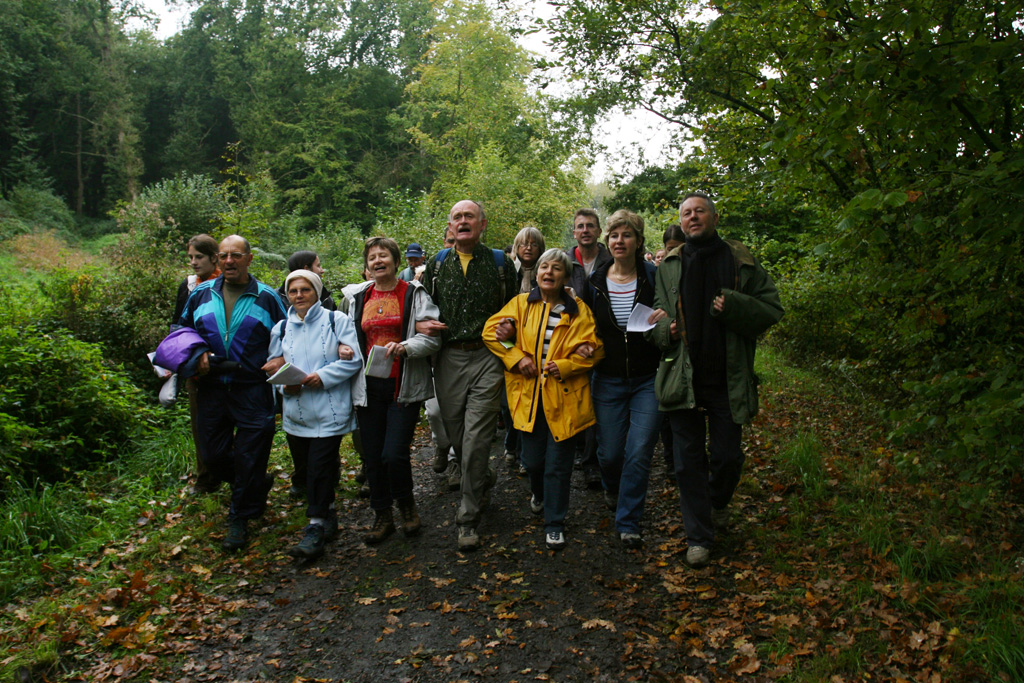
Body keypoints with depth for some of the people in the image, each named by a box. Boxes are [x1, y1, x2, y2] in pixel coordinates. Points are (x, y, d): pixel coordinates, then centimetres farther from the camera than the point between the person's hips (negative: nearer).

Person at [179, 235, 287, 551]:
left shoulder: (267, 298, 1)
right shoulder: (202, 294, 8)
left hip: (253, 392, -3)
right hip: (212, 389, 4)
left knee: (249, 459, 2)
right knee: (214, 456, 9)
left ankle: (240, 519, 20)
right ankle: (258, 486, 35)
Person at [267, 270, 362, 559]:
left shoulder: (337, 320, -1)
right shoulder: (281, 328, 13)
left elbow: (353, 361, -6)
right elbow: (273, 366, 14)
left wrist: (322, 376, -18)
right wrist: (285, 385, -7)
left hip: (329, 411, -5)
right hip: (295, 412, 5)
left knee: (320, 467, -9)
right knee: (305, 467, 11)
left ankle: (316, 529, -1)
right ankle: (328, 515, 30)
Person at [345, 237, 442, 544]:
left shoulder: (413, 294, 0)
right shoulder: (358, 298, 14)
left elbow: (432, 337, -7)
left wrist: (405, 347, -24)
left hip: (404, 387, -4)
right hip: (369, 387, 4)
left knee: (394, 454, -11)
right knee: (372, 456, 8)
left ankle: (406, 504, 19)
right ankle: (382, 516, 26)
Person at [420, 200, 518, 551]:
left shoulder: (500, 262, 6)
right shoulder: (437, 264, 12)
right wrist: (425, 324, -1)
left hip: (487, 357, -3)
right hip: (448, 359, 3)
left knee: (476, 439, -8)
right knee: (455, 436, 10)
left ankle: (469, 519, 4)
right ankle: (485, 478, 40)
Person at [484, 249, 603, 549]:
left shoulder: (578, 310, 3)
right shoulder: (521, 303, 6)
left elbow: (595, 349, -1)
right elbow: (491, 331, 3)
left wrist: (565, 366, -14)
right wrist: (517, 357, -8)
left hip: (563, 396, -1)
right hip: (528, 394, 2)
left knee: (558, 463, 1)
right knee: (532, 459, 10)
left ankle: (554, 523, 17)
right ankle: (538, 493, 45)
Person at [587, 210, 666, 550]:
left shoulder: (653, 278, -4)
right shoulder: (595, 282, 2)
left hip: (647, 381, -2)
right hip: (608, 380, 2)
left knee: (639, 453, -7)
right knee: (609, 453, 7)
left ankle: (628, 522, 10)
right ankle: (612, 489, 42)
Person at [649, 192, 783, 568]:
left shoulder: (741, 262, 2)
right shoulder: (669, 265, 8)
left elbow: (772, 309, 0)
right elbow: (657, 312, 16)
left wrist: (733, 307, -17)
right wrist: (664, 329, -7)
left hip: (728, 378, -1)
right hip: (683, 377, 1)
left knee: (727, 456, 7)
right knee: (689, 461, 5)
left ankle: (718, 502, 41)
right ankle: (699, 537, 19)